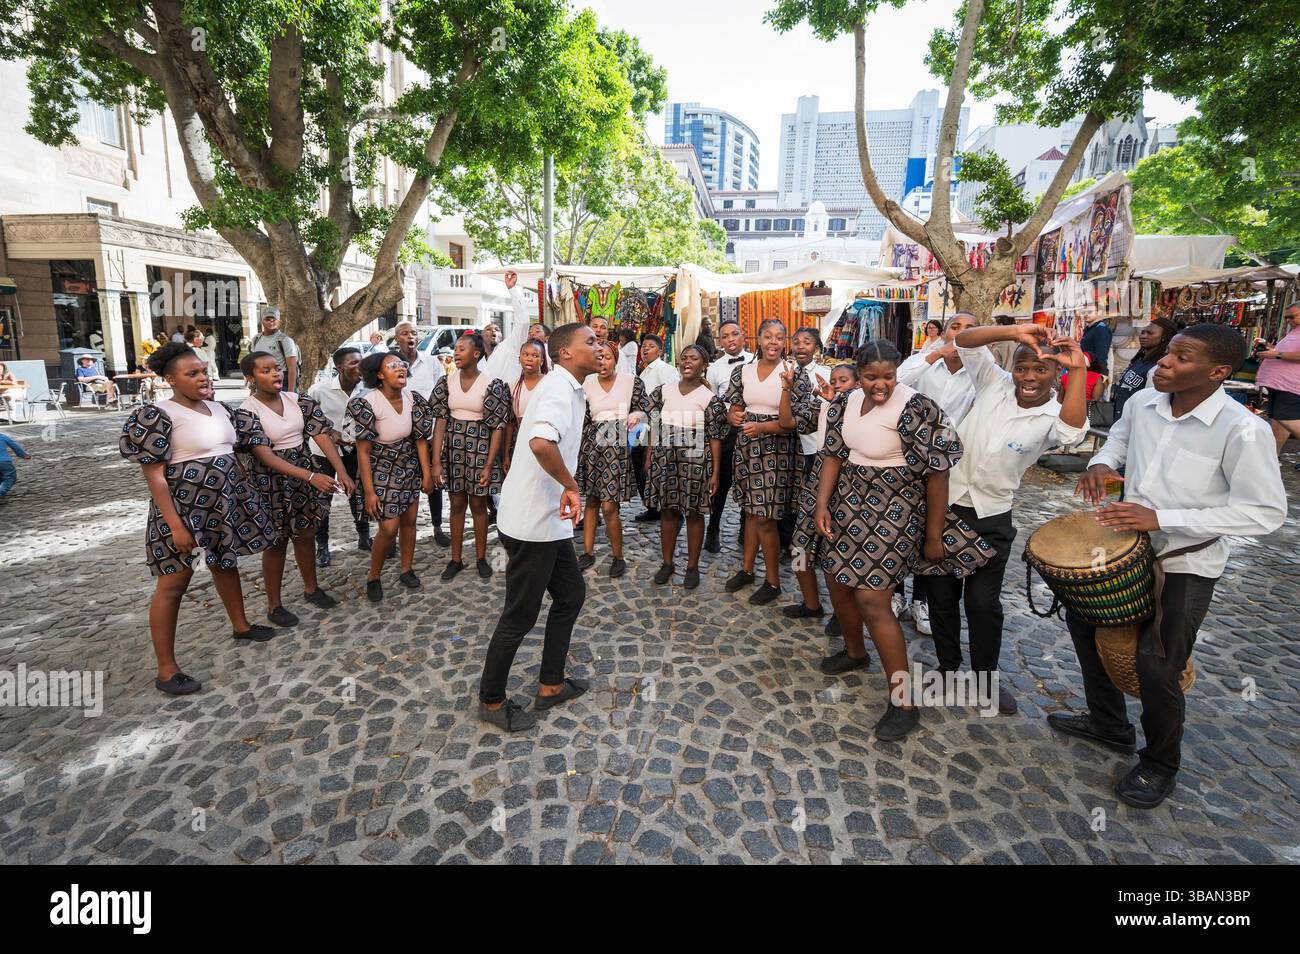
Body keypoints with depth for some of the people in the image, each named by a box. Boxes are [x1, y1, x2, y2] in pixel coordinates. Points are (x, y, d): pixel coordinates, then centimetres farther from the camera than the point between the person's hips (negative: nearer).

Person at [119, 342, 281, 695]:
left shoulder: (220, 409, 7)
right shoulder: (158, 416, -15)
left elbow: (242, 445, 18)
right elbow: (154, 475, -17)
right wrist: (176, 525, -21)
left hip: (224, 503, 7)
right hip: (184, 507, -7)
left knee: (226, 563, 21)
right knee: (173, 583, 0)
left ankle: (240, 625, 40)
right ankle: (166, 670, 8)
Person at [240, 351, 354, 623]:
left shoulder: (298, 400, -2)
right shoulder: (247, 412, -16)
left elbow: (322, 436, -8)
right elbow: (266, 456, -23)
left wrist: (342, 472, -19)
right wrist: (312, 476, -32)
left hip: (304, 476, 4)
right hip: (269, 482, -4)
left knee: (305, 534, 16)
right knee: (276, 542, 6)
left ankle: (311, 588, 35)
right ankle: (274, 605, 23)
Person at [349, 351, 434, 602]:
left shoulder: (413, 399, -9)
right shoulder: (367, 403, -22)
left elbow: (421, 440, -1)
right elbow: (363, 451, -19)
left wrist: (427, 474, -1)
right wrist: (369, 491, -19)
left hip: (409, 468, 5)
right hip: (381, 470, -5)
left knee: (409, 520, 9)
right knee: (389, 527, -7)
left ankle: (406, 570, 29)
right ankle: (373, 577, 16)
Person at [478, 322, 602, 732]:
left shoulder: (565, 388, 14)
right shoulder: (559, 390, -19)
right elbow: (541, 442, -40)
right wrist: (571, 486, -26)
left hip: (548, 519, 10)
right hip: (532, 523, -10)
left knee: (571, 594, 18)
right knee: (521, 615, 4)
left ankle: (551, 685, 31)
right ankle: (491, 700, 23)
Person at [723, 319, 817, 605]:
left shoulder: (792, 374, -8)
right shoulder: (742, 371, 5)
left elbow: (792, 421, -12)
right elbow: (732, 410, 10)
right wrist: (734, 416, -12)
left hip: (777, 449, -4)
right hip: (747, 447, 4)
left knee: (765, 517, -2)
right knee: (751, 510, 15)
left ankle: (773, 580, 15)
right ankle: (747, 568, 31)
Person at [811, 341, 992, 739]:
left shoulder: (916, 409, -21)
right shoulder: (846, 402, 2)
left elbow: (937, 474, -18)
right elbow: (833, 454, 6)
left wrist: (934, 536, -14)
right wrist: (823, 504, -5)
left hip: (893, 513, -7)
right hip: (849, 505, 8)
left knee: (872, 599, -11)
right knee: (837, 578, 16)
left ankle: (904, 702, 3)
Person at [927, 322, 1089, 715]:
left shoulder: (1052, 417, -9)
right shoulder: (994, 383, -2)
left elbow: (1073, 432, -34)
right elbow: (963, 341, -11)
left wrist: (1078, 370, -33)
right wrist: (1015, 331, -24)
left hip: (992, 517, -2)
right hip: (946, 502, 2)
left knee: (983, 602, 6)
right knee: (942, 593, 12)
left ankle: (986, 676, 30)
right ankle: (948, 667, 32)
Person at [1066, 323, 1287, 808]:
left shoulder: (1242, 431, -23)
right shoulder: (1142, 402, -6)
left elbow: (1266, 512, -21)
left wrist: (1161, 518, -28)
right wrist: (1102, 463, -8)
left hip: (1187, 565, -7)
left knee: (1155, 668, -2)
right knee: (1083, 620, 17)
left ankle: (1160, 764, 29)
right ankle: (1109, 724, 40)